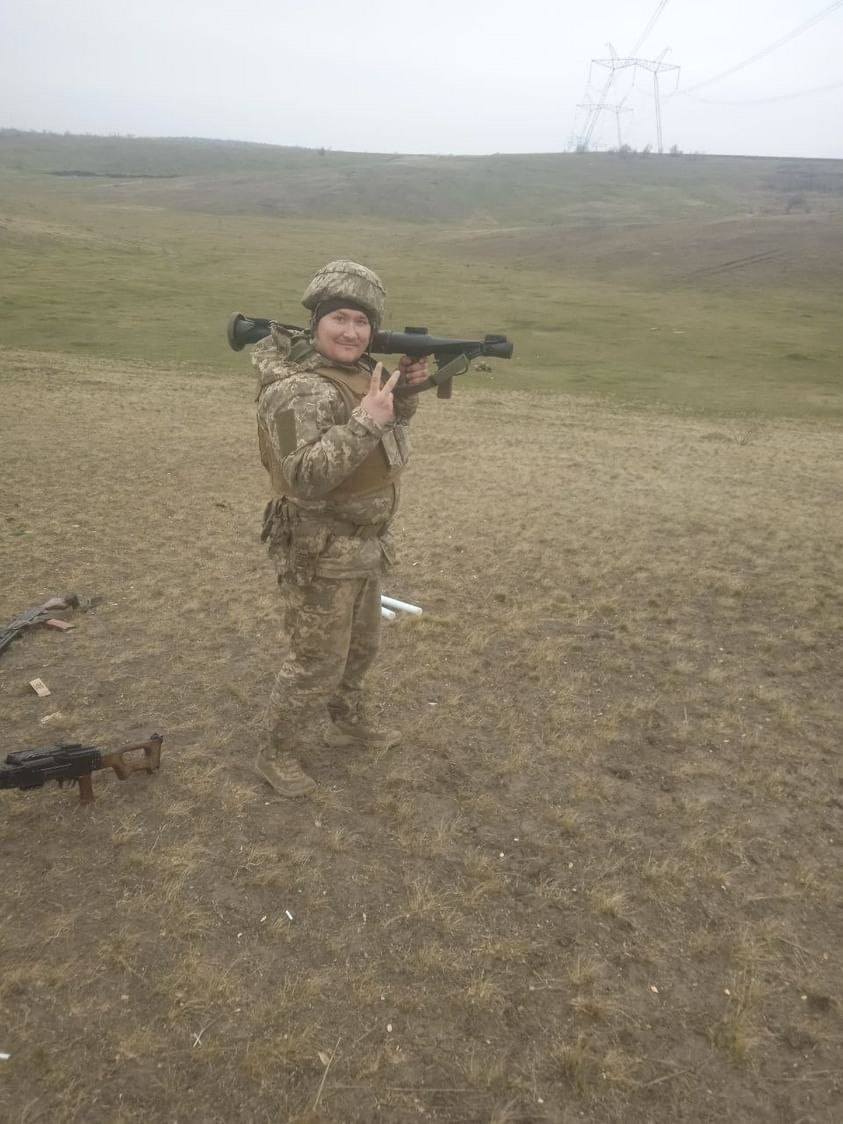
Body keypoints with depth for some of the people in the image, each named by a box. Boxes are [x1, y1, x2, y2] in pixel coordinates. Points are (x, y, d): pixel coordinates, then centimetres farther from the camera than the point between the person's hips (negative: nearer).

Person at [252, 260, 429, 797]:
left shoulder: (357, 370, 3)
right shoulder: (298, 389, -24)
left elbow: (388, 432, 18)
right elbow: (306, 476, -33)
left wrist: (406, 391, 0)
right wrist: (364, 422, -35)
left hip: (365, 544, 9)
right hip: (321, 553, -9)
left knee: (362, 644, 25)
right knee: (317, 662, 5)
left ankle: (350, 722, 48)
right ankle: (278, 754, 26)